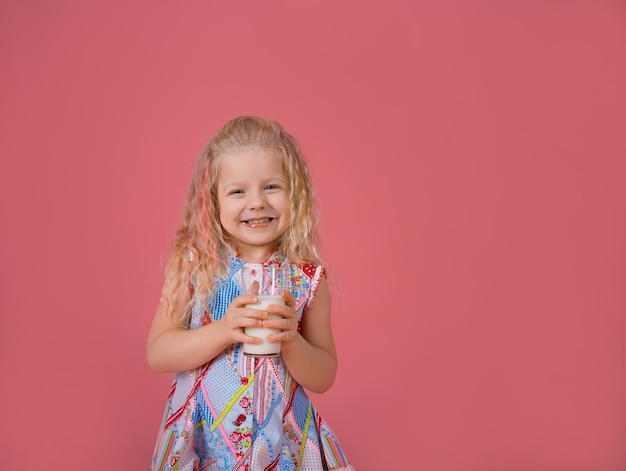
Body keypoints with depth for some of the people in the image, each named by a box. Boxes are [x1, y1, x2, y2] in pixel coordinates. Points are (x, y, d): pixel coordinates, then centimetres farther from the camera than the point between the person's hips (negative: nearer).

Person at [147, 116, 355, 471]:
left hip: (280, 440, 1)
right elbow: (157, 354, -11)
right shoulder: (193, 263, -11)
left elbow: (324, 379, -4)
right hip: (201, 437, 0)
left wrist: (291, 341, -23)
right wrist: (223, 332, -26)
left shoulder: (308, 278, -10)